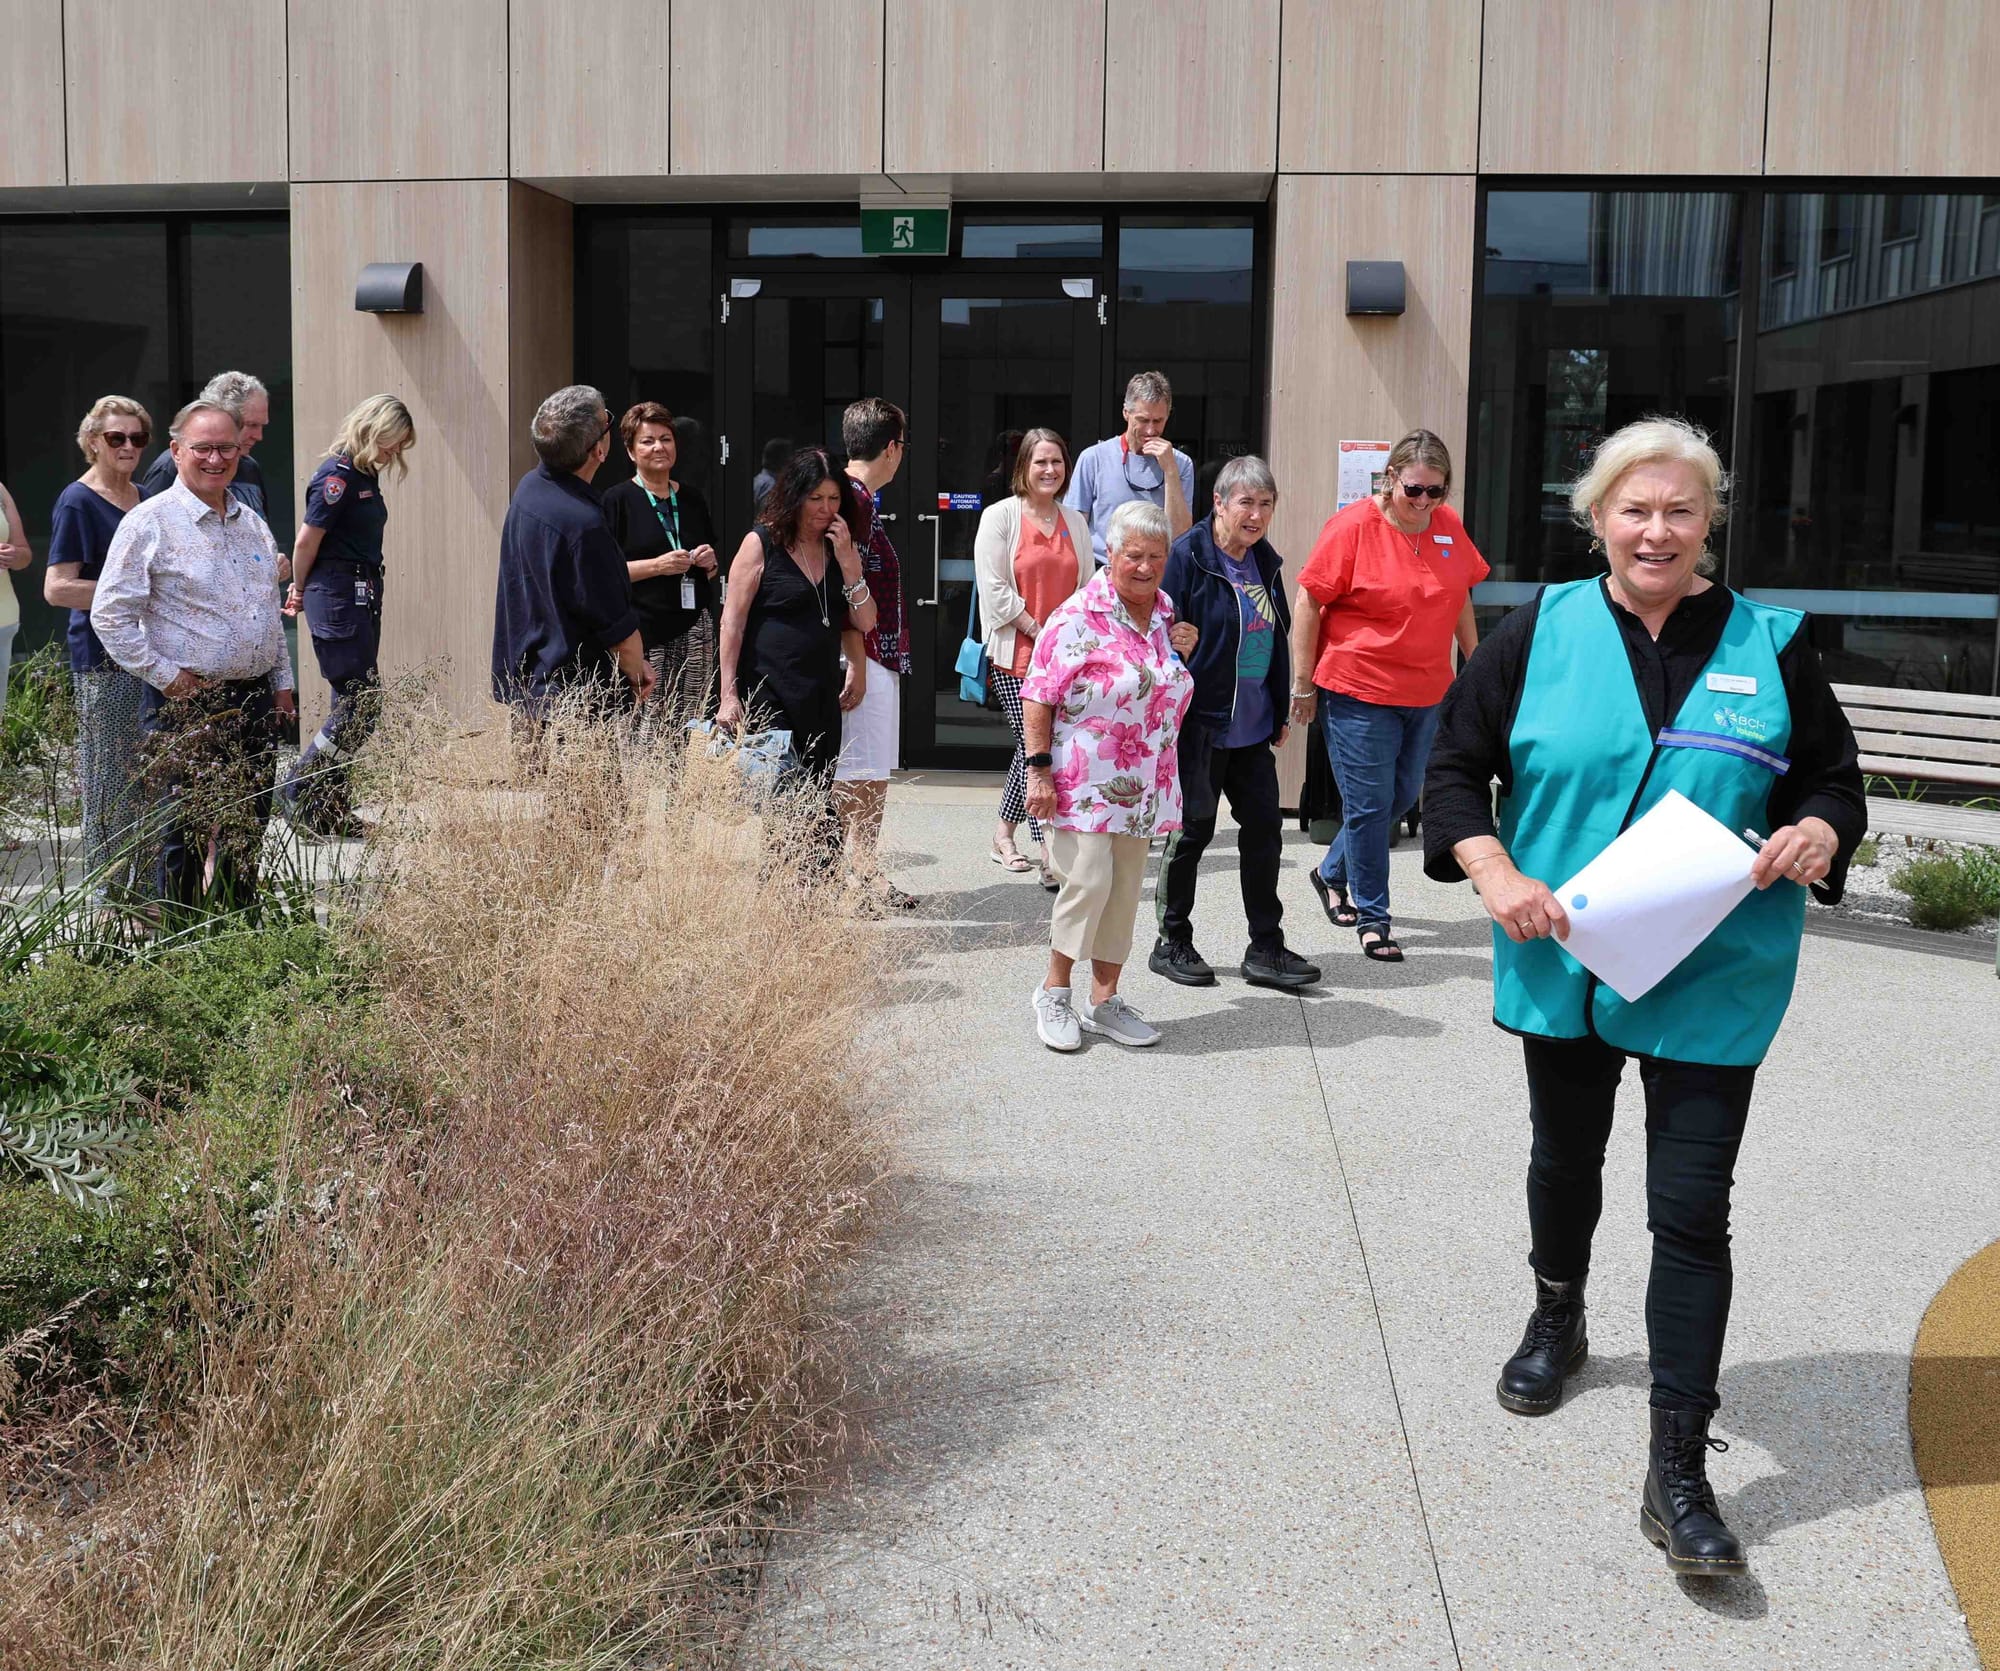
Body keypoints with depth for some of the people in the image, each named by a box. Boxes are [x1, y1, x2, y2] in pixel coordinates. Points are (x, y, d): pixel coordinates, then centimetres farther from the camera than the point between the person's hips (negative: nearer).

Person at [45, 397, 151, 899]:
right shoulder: (78, 502, -7)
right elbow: (57, 588, -14)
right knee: (109, 782, -3)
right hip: (103, 660, -7)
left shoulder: (143, 498, 15)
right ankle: (105, 894, 6)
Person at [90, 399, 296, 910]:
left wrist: (282, 684, 16)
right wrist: (167, 677, -12)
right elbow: (110, 614, -11)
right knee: (186, 832, -1)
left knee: (248, 830, 11)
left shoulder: (253, 524, 14)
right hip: (187, 705, -6)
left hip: (255, 697, 6)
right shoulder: (149, 522, -7)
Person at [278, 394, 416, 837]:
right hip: (337, 596, -9)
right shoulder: (337, 475, -13)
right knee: (361, 703, -10)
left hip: (362, 596, 9)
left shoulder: (365, 475, 15)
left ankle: (331, 809, 15)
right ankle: (298, 791, 1)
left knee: (353, 705, 9)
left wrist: (301, 592, 18)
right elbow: (307, 540, -12)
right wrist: (300, 590, 3)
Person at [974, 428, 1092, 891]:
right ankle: (1050, 856, -12)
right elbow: (994, 589, -8)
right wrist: (1039, 633, -11)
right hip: (1016, 655, -5)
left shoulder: (1075, 522, 14)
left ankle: (1004, 832, 26)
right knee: (1035, 748, -11)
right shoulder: (1000, 516, -2)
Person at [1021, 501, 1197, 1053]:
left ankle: (1104, 999, 20)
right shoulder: (1077, 617, -11)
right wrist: (1039, 769, -16)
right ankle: (1054, 991, 6)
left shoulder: (1164, 612, 10)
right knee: (1088, 880, -13)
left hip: (1142, 783, 7)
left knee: (1125, 888, 10)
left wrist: (1182, 649, 4)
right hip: (1082, 780, -7)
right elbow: (1038, 698, -11)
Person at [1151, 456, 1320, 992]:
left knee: (1265, 826, 7)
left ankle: (1266, 948, 15)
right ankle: (1172, 943, 19)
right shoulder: (1187, 555, -12)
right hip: (1200, 722, -7)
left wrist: (1280, 711, 18)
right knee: (1193, 827, 4)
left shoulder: (1264, 561, 10)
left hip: (1252, 726, 7)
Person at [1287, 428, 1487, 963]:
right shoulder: (1353, 527, -12)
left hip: (1426, 693, 6)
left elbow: (1460, 599, 17)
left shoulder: (1448, 525, 4)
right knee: (1369, 804, -1)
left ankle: (1331, 873, 36)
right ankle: (1373, 918, 11)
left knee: (1403, 796, 15)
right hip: (1359, 693, -6)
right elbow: (1307, 604, -10)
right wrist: (1303, 685, -9)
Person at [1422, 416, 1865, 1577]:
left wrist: (1814, 835, -15)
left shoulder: (1770, 646, 0)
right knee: (1566, 1160, 21)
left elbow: (1837, 781, 7)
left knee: (1692, 1209, -4)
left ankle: (1679, 1470, 2)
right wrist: (1497, 876, -15)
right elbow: (1457, 765, 0)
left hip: (1712, 981, -1)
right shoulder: (1542, 632, -2)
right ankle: (1559, 1319, 49)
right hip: (1563, 961, 1)